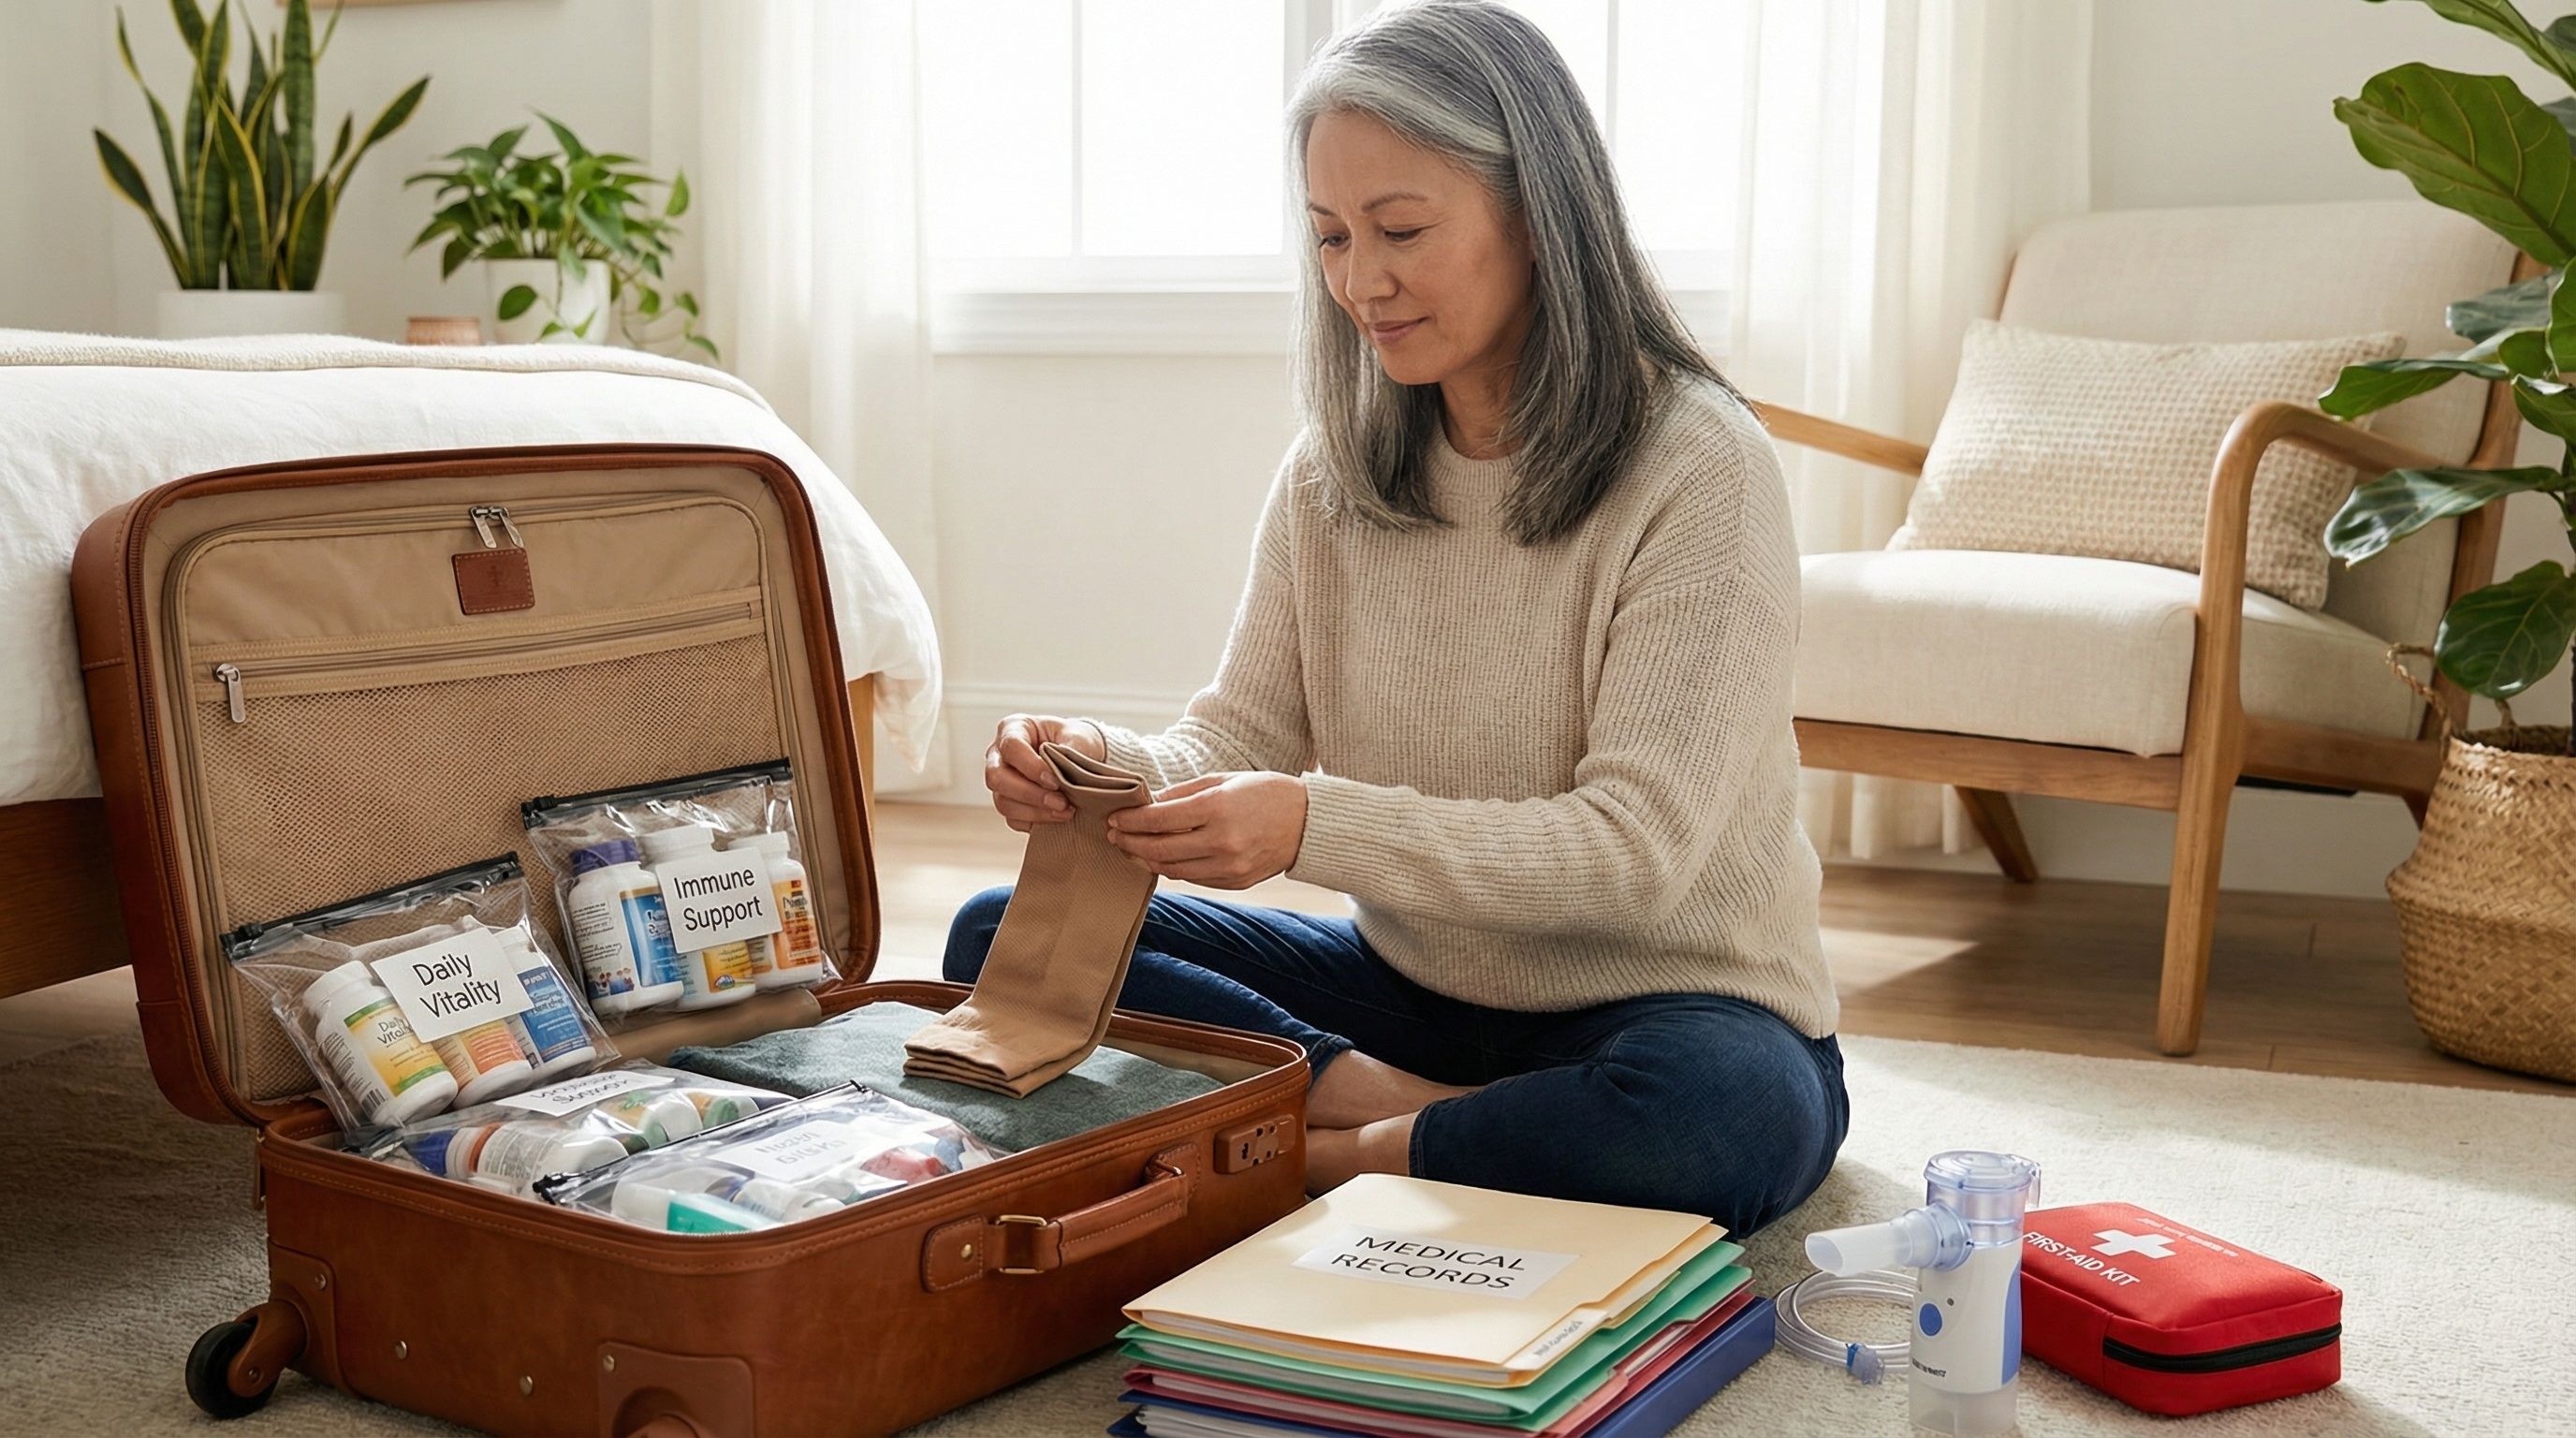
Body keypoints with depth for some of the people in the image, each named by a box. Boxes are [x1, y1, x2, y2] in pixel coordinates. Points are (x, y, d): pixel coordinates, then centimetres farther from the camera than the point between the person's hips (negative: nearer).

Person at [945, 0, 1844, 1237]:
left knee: (1718, 1114, -40)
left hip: (1662, 1005, -4)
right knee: (1004, 939, -8)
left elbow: (1640, 847, -23)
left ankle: (1311, 1157, -17)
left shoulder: (1700, 467, -17)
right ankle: (1411, 1108, -17)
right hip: (1413, 985, 5)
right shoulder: (1332, 470, 2)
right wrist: (1116, 765, -24)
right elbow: (1244, 738, 0)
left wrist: (1317, 826, -34)